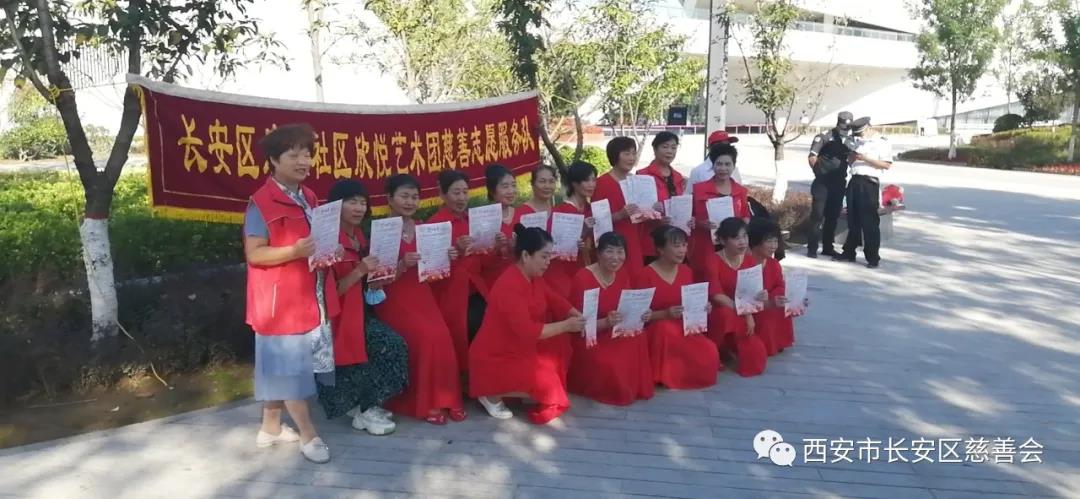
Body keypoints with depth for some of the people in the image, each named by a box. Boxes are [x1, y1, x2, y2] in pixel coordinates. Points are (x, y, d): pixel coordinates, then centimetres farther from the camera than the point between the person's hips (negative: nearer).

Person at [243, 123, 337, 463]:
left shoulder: (309, 198, 12)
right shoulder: (261, 204, -12)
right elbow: (254, 254, -16)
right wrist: (294, 251, -29)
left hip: (311, 299, 8)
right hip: (280, 301, -8)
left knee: (282, 367, 16)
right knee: (290, 367, 1)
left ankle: (270, 428, 29)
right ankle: (308, 434, 11)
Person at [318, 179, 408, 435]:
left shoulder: (359, 237, 10)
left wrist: (376, 281, 0)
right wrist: (359, 271, -25)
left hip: (358, 311, 8)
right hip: (335, 316, -8)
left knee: (394, 344, -12)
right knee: (382, 347, -20)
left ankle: (367, 404, 2)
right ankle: (364, 412, -1)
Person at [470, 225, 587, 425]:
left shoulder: (533, 276, 0)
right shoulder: (509, 287, -29)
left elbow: (553, 299, 10)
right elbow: (527, 331, -33)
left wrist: (576, 315, -7)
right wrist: (566, 325, -26)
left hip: (520, 347, 10)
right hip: (495, 358, -10)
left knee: (561, 345, 0)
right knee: (546, 385, -17)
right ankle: (492, 394, 1)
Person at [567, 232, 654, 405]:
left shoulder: (623, 274, 2)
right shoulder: (583, 278, -18)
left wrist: (641, 314, -14)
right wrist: (606, 322, -34)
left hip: (616, 335, 6)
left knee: (639, 339, -25)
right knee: (613, 367, -32)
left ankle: (636, 386, -1)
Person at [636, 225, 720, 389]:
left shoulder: (687, 271, 7)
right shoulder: (646, 275, -12)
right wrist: (665, 314, -26)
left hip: (684, 328, 5)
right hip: (656, 331, -5)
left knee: (710, 352, -24)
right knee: (665, 327, -40)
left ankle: (676, 371, 4)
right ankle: (665, 374, -15)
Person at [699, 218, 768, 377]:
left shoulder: (750, 261, 3)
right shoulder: (713, 260, -15)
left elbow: (752, 292, 0)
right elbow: (716, 296, -25)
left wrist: (760, 297, -24)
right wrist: (745, 312, -29)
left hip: (741, 319, 5)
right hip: (715, 315, -5)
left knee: (756, 353, -18)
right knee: (726, 313, -40)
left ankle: (729, 345, 16)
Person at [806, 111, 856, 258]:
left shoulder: (848, 142, 12)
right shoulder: (823, 138, -5)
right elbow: (812, 158, -14)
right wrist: (819, 172, -19)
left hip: (839, 184, 6)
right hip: (822, 183, -6)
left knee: (833, 216, 9)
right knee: (817, 215, -8)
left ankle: (828, 247, 17)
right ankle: (812, 248, -6)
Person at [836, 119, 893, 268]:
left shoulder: (882, 143, -3)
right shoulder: (859, 143, 18)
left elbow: (887, 165, -12)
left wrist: (865, 158, -17)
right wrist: (853, 157, 2)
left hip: (869, 183, -6)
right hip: (854, 182, 6)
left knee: (870, 222, -4)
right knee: (853, 220, 11)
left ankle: (873, 258, 2)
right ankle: (849, 253, 20)